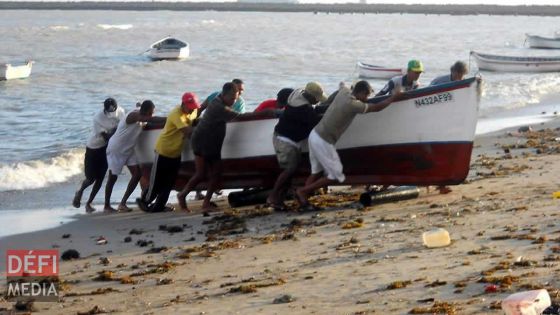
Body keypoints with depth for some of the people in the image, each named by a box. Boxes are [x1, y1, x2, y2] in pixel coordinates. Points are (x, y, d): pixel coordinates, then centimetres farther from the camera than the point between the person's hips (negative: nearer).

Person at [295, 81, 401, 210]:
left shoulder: (344, 91, 3)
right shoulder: (353, 104, -20)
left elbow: (342, 84, 30)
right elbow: (376, 108, -11)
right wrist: (393, 98, 4)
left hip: (315, 134, 9)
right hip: (323, 142, -9)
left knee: (316, 172, 17)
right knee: (335, 176, 1)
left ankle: (303, 200, 12)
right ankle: (302, 191, 1)